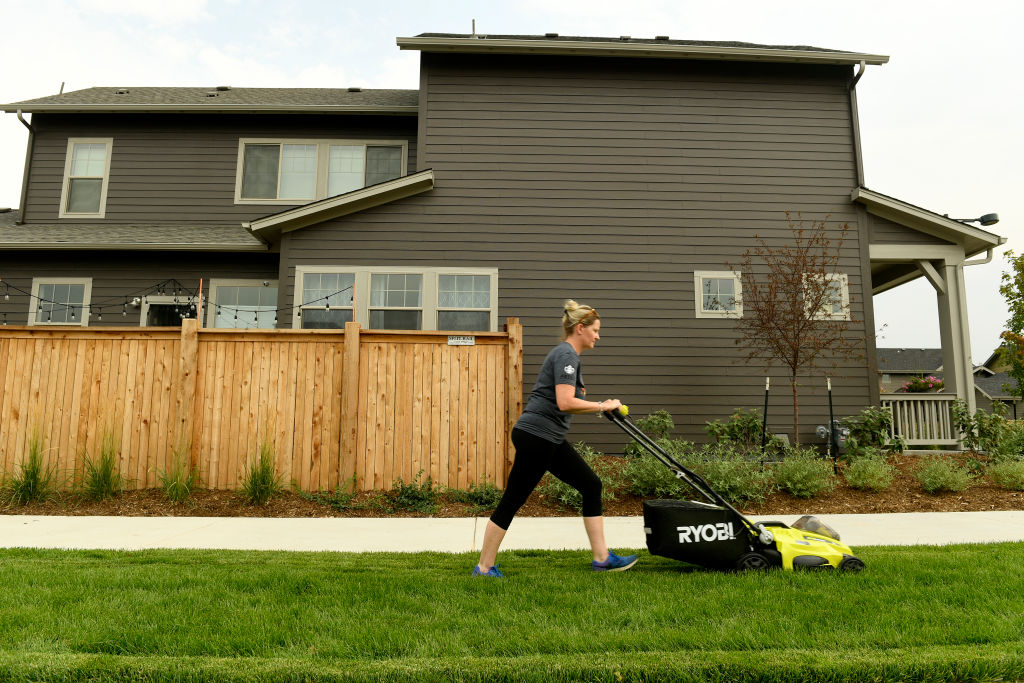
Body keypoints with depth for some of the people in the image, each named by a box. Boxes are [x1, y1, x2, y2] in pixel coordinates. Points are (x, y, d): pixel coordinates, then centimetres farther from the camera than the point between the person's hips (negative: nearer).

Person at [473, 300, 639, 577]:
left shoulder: (567, 354, 18)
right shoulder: (566, 354, -13)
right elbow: (565, 403, -24)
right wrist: (603, 406, -13)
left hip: (550, 440, 11)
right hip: (536, 436, -11)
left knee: (591, 486, 10)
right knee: (512, 501, -2)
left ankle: (602, 558, 16)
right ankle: (483, 568, 10)